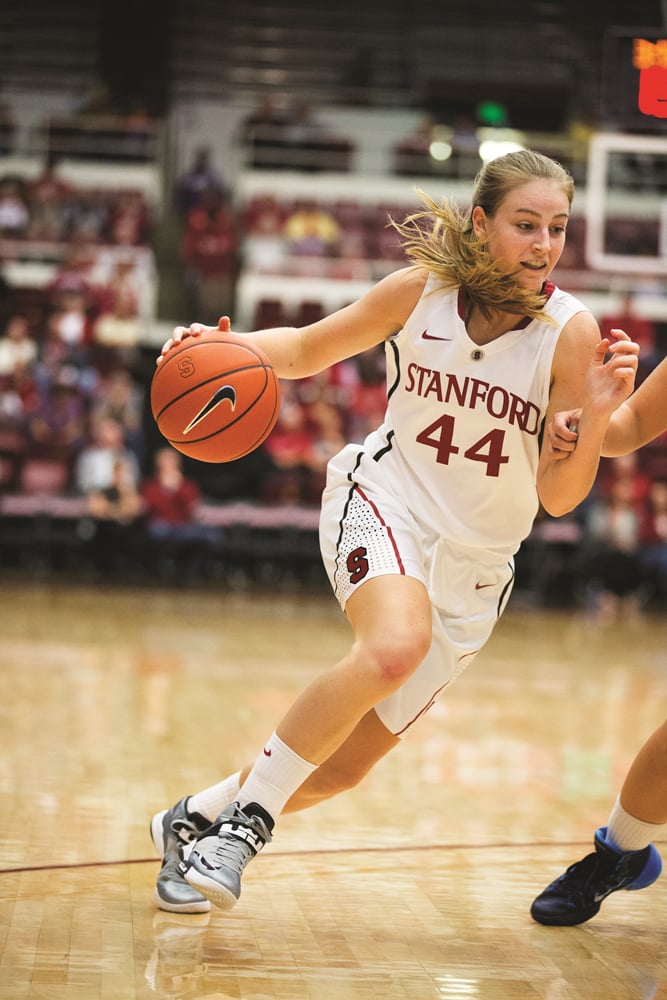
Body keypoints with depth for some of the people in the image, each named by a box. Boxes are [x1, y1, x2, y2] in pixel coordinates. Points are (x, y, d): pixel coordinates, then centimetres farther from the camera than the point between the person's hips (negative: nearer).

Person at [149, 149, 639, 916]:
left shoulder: (571, 333, -12)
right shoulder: (421, 289, -10)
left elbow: (559, 497, -10)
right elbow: (308, 349, 7)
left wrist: (596, 417, -28)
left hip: (476, 559, 2)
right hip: (384, 500, -2)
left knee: (345, 765, 5)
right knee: (395, 646, -36)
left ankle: (195, 819, 31)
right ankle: (247, 816, -20)